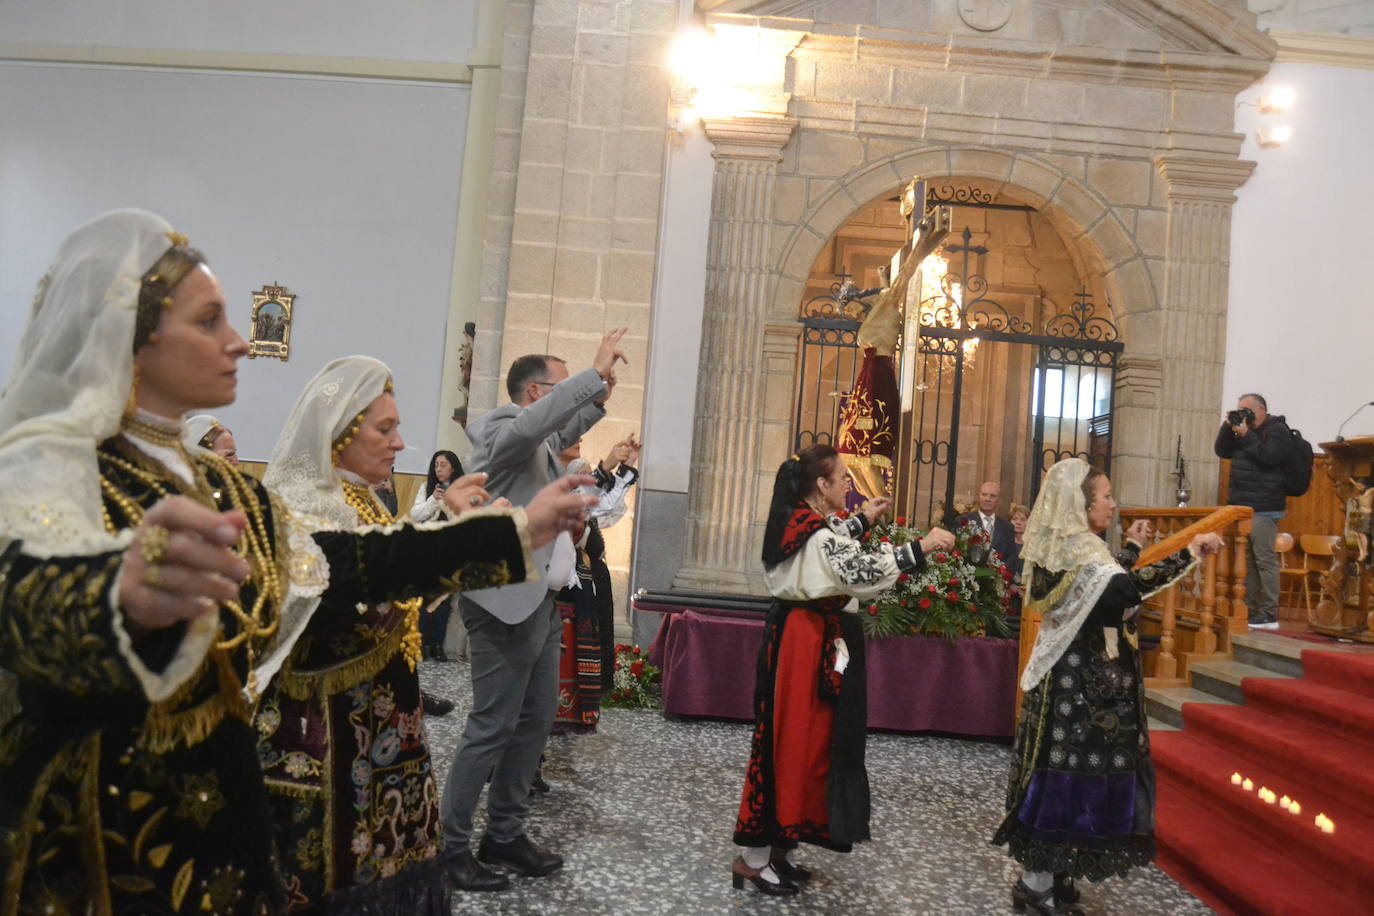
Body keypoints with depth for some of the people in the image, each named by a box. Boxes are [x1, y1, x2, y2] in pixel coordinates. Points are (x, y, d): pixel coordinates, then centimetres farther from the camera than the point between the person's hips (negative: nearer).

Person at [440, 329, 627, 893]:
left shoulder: (541, 442, 14)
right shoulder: (503, 430, -12)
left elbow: (562, 431, 39)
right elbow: (532, 423, -37)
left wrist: (598, 396, 26)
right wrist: (595, 373, -30)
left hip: (538, 600, 10)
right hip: (506, 602, -10)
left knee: (536, 721, 14)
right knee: (492, 728, -2)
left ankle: (504, 835, 26)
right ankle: (450, 847, 11)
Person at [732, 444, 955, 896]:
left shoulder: (796, 523, 8)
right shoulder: (816, 532, -22)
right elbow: (861, 573, -33)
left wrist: (863, 520, 30)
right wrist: (921, 548, -29)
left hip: (797, 635, 10)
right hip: (809, 642, -10)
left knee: (791, 738, 15)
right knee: (797, 740, -1)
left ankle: (775, 845, 25)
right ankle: (754, 857, 9)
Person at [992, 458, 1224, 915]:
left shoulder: (1064, 549, 9)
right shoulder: (1080, 553, -22)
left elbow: (1105, 584, 18)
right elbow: (1126, 590, -36)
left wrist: (1132, 547, 22)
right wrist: (1189, 554, -30)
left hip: (1067, 678, 10)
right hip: (1083, 684, -10)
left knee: (1061, 774, 16)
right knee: (1071, 779, 0)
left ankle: (1045, 876, 28)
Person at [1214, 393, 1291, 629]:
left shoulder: (1278, 430, -3)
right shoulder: (1246, 430, 18)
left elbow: (1267, 456, -18)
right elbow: (1222, 451, 17)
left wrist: (1245, 435, -12)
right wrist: (1228, 427, 5)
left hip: (1263, 508, -8)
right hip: (1241, 506, 8)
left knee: (1265, 559, -9)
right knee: (1246, 561, 7)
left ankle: (1269, 616, -7)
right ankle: (1250, 612, 11)